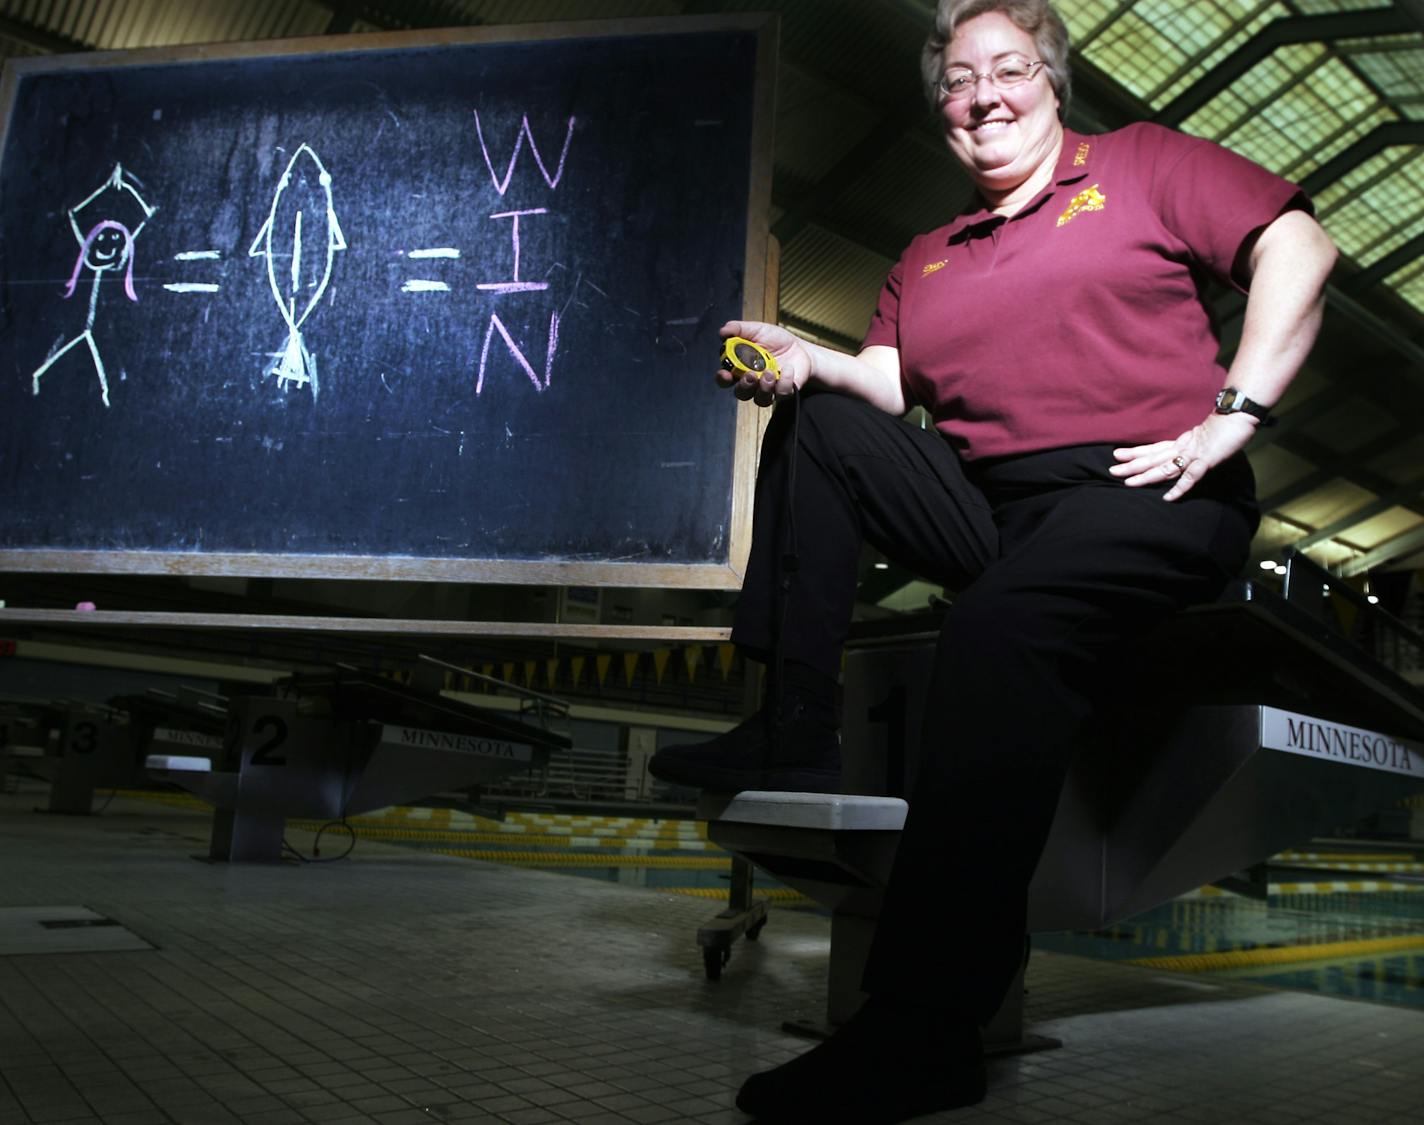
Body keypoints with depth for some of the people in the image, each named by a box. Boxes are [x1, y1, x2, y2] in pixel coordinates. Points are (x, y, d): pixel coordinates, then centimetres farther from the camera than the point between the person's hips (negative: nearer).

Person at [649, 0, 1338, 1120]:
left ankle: (925, 1034, -32)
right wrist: (807, 358, -10)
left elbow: (1297, 247, 0)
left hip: (1144, 493, -6)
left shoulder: (1142, 163, 10)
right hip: (989, 506, 6)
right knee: (816, 424, 1)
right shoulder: (928, 258, 23)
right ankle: (794, 736, -4)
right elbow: (889, 381, 11)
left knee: (998, 630, -35)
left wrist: (1235, 413, -10)